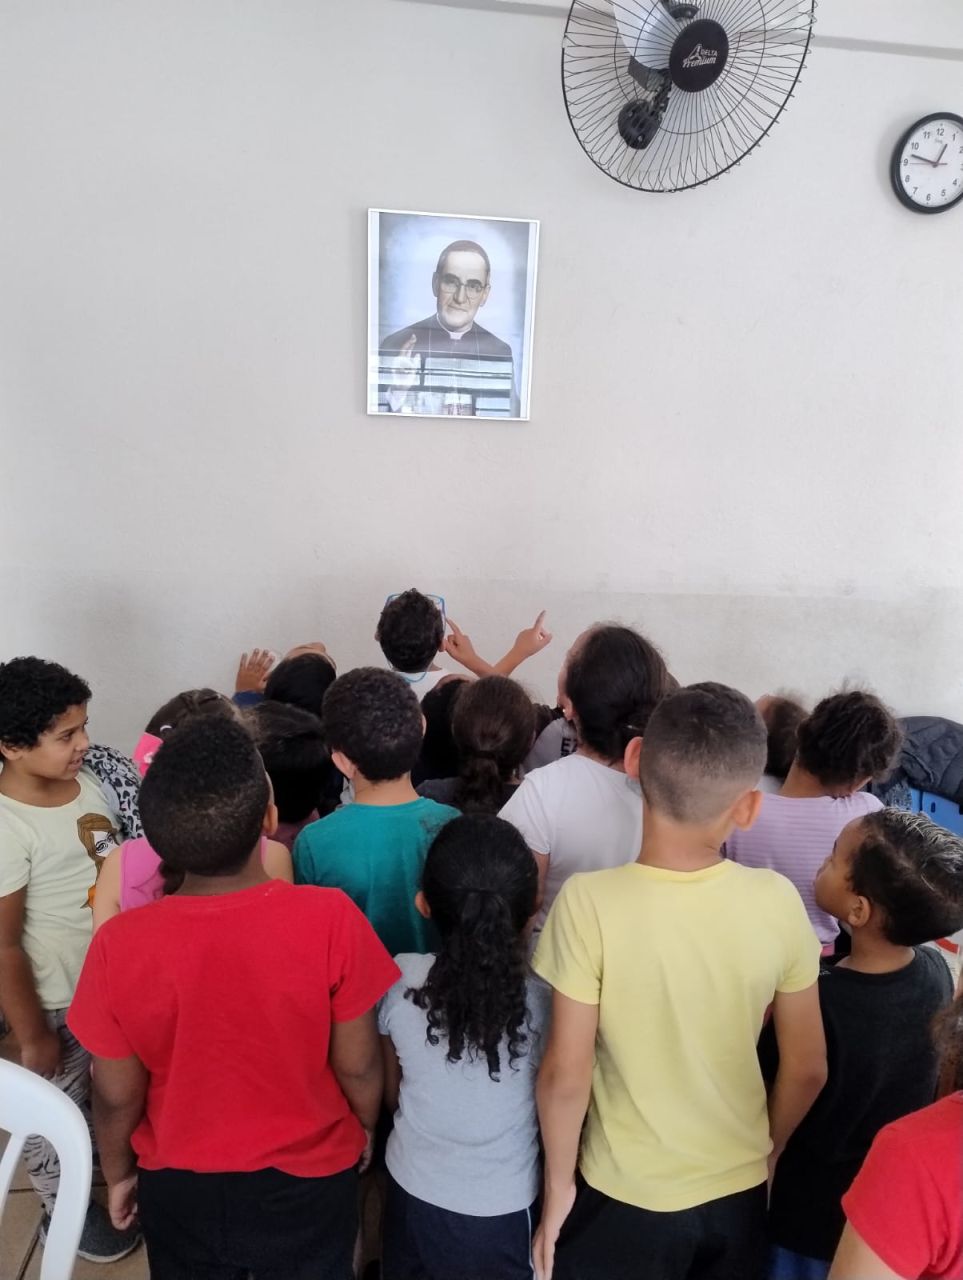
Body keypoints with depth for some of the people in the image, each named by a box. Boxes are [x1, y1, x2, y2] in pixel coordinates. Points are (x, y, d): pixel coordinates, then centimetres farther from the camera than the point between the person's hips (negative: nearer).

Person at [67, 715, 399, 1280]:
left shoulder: (120, 944, -26)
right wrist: (366, 1128, 6)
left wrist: (119, 1174, 9)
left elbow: (117, 1095, -11)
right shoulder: (330, 919, -30)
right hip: (308, 1182, -1)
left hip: (179, 1189, 1)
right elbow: (357, 1065, -16)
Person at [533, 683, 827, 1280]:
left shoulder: (589, 902, -26)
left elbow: (565, 1074, -19)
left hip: (625, 1199, -2)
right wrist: (766, 1154, 12)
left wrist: (559, 1184, -1)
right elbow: (807, 1070, -6)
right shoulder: (778, 902, -17)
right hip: (741, 1193, 3)